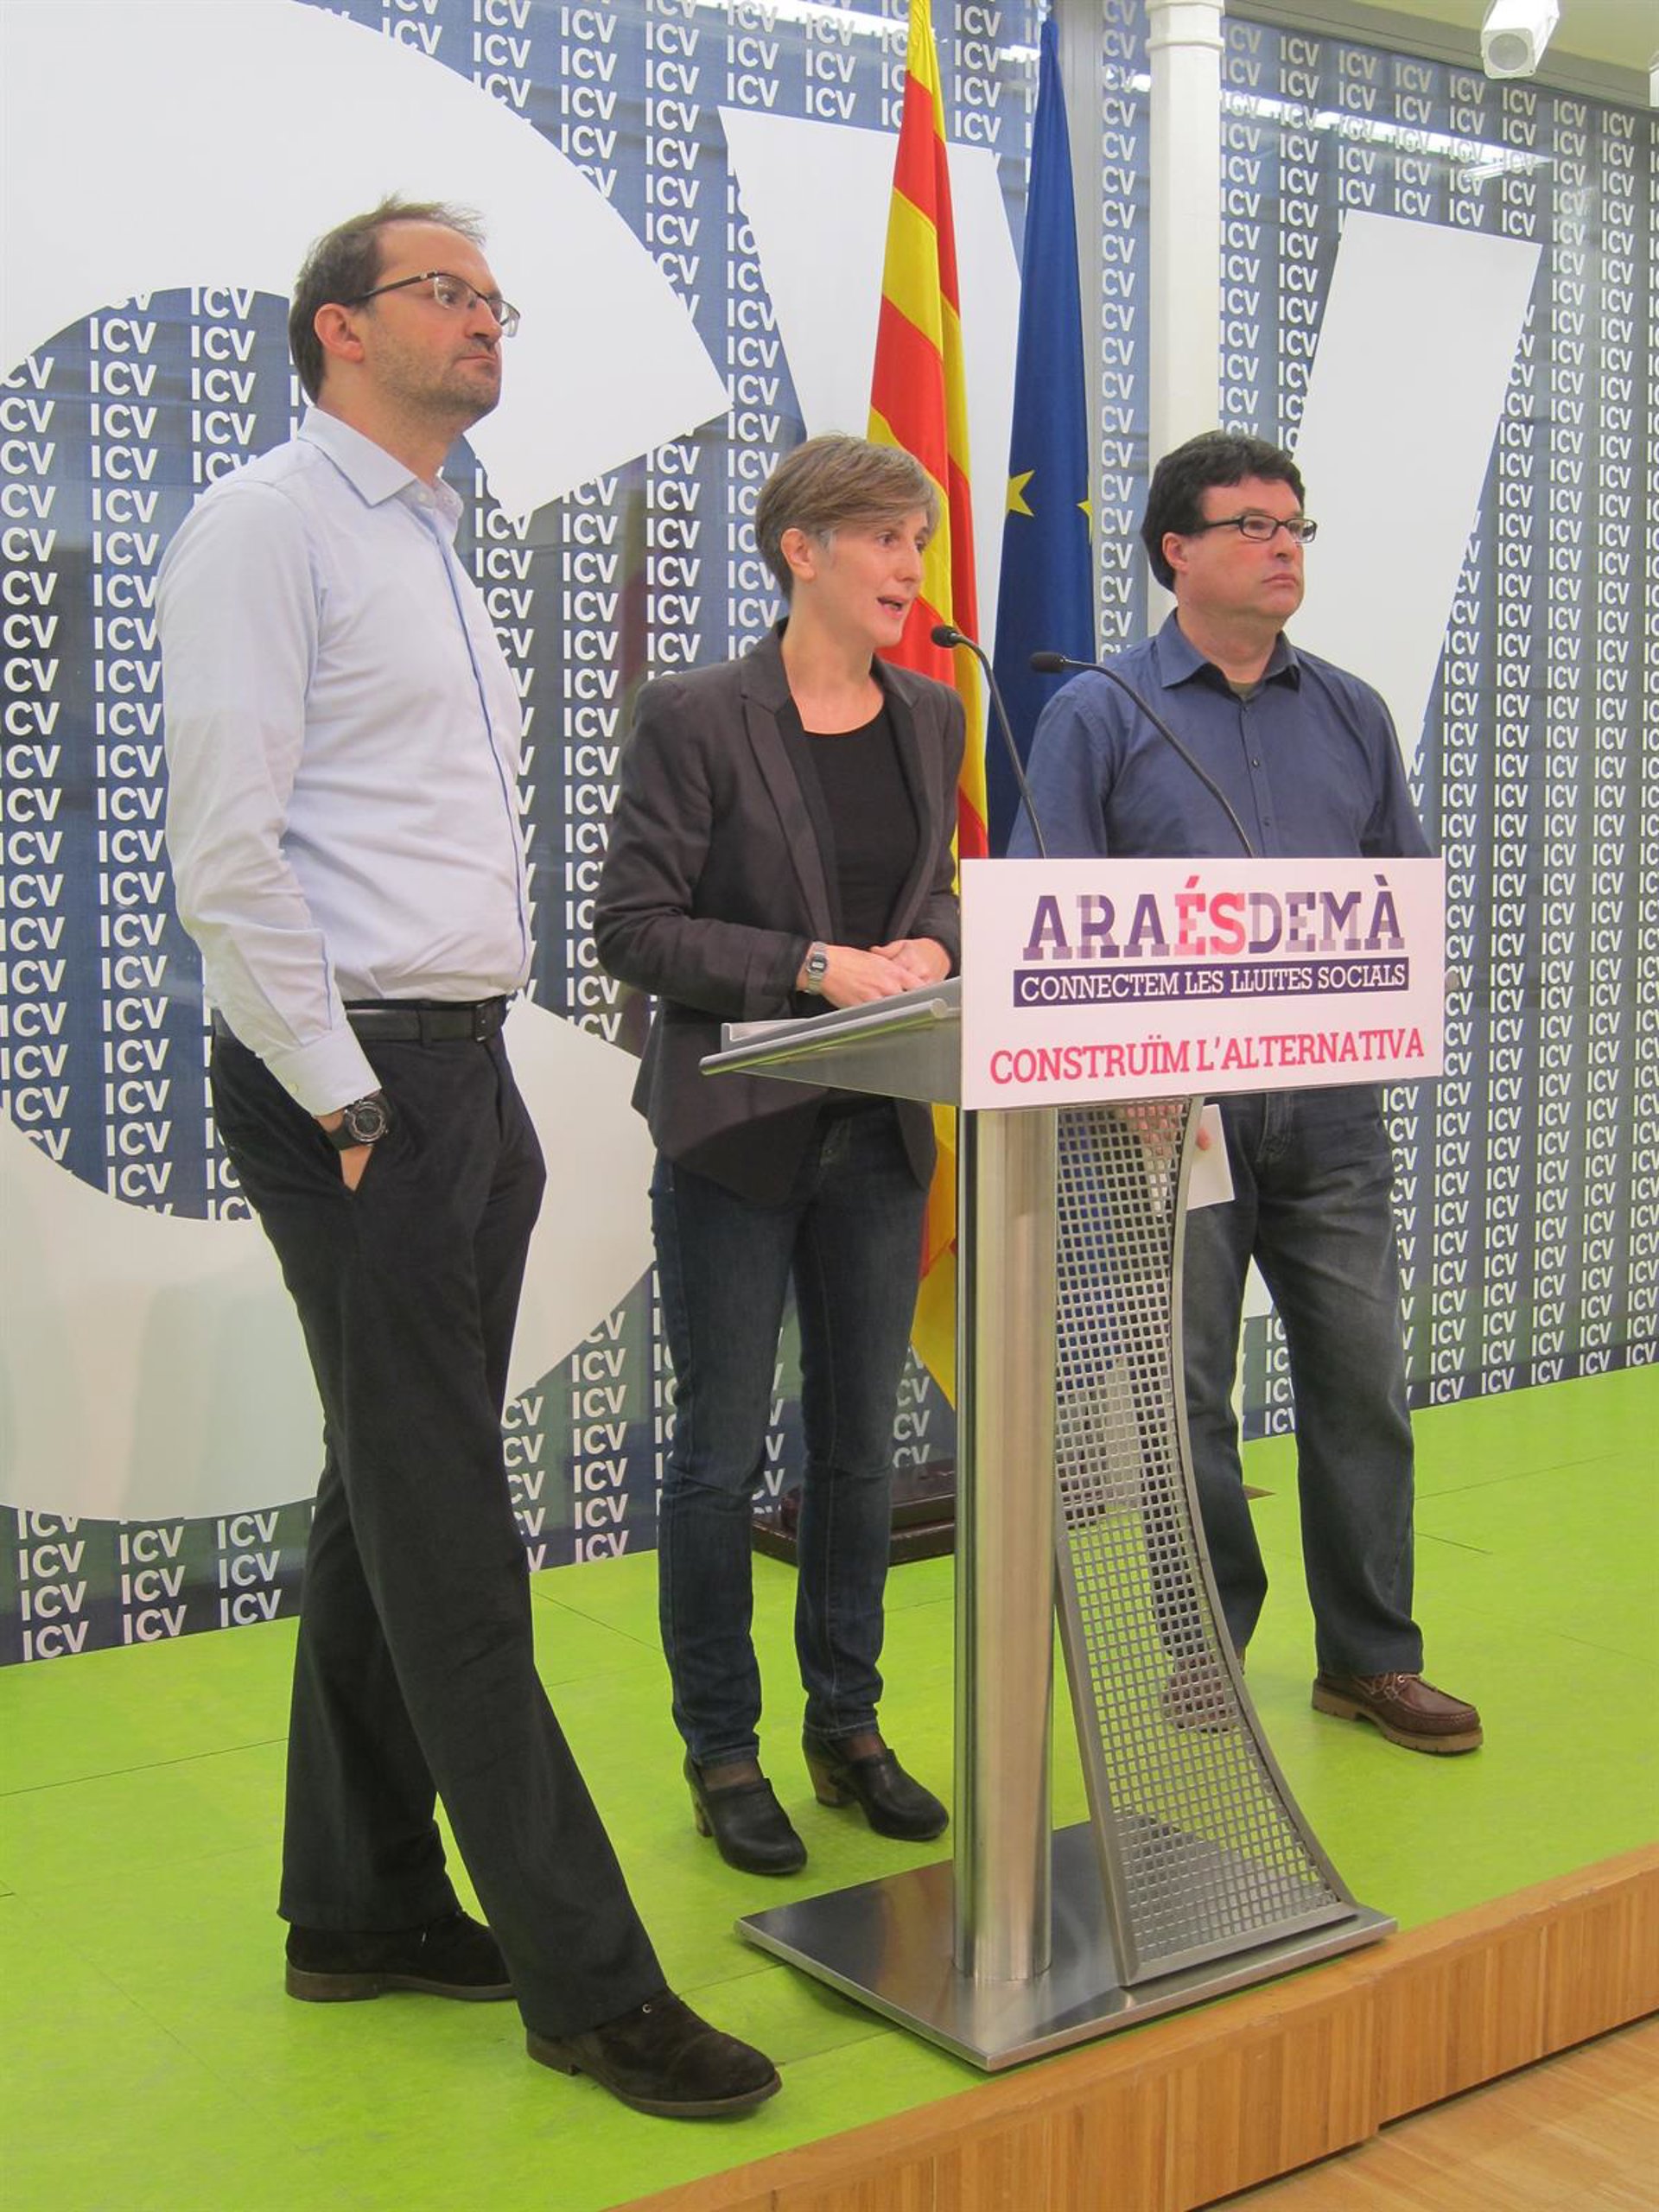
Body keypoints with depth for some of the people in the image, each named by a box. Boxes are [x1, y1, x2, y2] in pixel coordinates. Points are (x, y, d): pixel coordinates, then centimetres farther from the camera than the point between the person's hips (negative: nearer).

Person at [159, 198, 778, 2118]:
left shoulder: (430, 549, 22)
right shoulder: (270, 526, -7)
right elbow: (224, 853, -15)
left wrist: (464, 1076, 15)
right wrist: (345, 1106, -16)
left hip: (460, 1074, 9)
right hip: (351, 1078, -9)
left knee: (392, 1505, 13)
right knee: (447, 1535, -5)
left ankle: (361, 1910, 26)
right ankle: (583, 1978, 3)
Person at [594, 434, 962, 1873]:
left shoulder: (930, 716, 8)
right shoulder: (697, 718, -9)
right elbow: (634, 928, -11)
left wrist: (929, 949, -4)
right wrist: (814, 968, -19)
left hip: (881, 1133, 6)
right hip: (736, 1132, -5)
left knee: (860, 1442, 14)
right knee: (721, 1453, 5)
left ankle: (848, 1727, 29)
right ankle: (722, 1754, 20)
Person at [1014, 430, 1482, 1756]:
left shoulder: (1351, 713, 15)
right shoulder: (1099, 715, 2)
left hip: (1329, 1107, 4)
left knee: (1361, 1379, 7)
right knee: (1184, 1396, 5)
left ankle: (1372, 1657, 21)